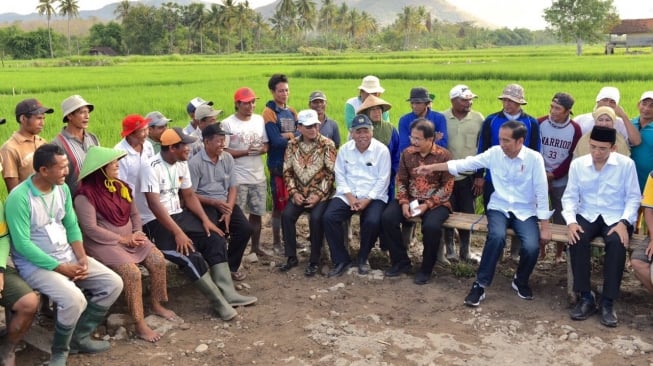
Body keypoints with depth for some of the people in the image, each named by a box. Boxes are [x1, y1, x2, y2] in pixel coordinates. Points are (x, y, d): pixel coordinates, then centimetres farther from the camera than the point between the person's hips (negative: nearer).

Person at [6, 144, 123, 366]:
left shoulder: (62, 188, 3)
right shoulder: (19, 197, -20)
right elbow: (22, 244, -22)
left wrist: (82, 257, -8)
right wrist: (61, 268, -21)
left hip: (67, 255, 8)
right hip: (35, 263, -7)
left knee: (114, 284, -4)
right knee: (74, 300, -31)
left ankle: (80, 337, 11)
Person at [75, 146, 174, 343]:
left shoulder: (120, 186, 9)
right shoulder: (85, 195, -15)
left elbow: (134, 214, 15)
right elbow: (91, 229, -20)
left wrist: (137, 234, -5)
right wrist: (122, 239, -18)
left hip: (129, 238, 7)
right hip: (103, 244, -7)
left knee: (158, 260, -11)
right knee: (132, 272, -28)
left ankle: (156, 304, 11)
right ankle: (140, 325, -18)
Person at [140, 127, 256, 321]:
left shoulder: (182, 164, 6)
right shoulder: (152, 168, -20)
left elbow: (189, 195, 11)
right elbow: (154, 204, -25)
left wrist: (205, 219, -4)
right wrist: (178, 232, -29)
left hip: (178, 215, 8)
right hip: (155, 222, -8)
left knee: (215, 240, -8)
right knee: (190, 255, -26)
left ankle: (228, 293, -8)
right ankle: (219, 301, -14)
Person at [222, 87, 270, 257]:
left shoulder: (260, 120, 6)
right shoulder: (227, 124, -9)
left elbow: (266, 145, 11)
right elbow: (223, 151, -12)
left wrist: (261, 149, -12)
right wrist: (246, 151, -20)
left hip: (258, 176, 5)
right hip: (237, 178, -5)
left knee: (257, 212, 13)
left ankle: (256, 245, 27)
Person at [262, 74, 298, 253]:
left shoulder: (291, 112, 12)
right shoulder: (269, 112, -8)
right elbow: (276, 141, -18)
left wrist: (288, 135, -16)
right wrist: (294, 138, -5)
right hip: (278, 164, -6)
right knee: (280, 204, -1)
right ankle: (276, 241, 10)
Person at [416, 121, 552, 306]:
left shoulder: (534, 158, -11)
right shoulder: (494, 153, -5)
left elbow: (541, 193, -8)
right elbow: (466, 163, -3)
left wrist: (545, 226, -8)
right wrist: (433, 167, -8)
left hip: (525, 212, 0)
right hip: (499, 208, 1)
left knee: (531, 247, -25)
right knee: (497, 237, -32)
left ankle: (520, 281, 9)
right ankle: (480, 285, -16)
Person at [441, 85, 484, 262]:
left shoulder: (478, 118, 1)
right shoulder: (442, 118, -1)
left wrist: (480, 175, 2)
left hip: (469, 174, 1)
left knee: (467, 213, 7)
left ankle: (465, 250, 20)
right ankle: (449, 249, 21)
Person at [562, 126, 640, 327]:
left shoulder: (626, 164, -4)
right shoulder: (577, 164, 1)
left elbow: (633, 197, -2)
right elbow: (570, 196, 2)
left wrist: (624, 222, -17)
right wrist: (571, 221, -15)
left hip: (616, 218, -1)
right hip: (587, 215, 2)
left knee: (617, 243, -34)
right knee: (577, 239, -31)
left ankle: (607, 302, -23)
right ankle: (586, 297, -20)